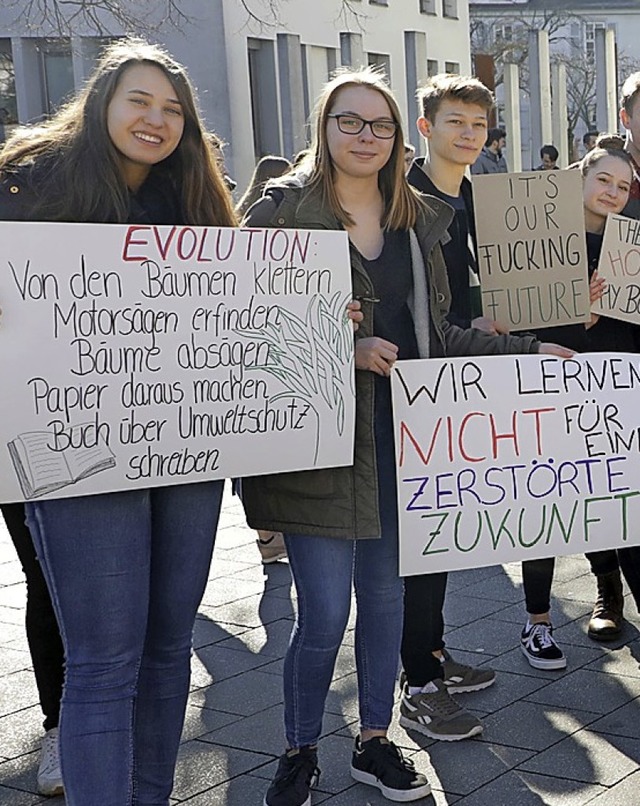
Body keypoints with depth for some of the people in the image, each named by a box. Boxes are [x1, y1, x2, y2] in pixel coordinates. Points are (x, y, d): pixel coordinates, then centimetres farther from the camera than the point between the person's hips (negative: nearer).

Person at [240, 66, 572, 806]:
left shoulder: (417, 219, 12)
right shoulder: (282, 211, -5)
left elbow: (435, 333, 15)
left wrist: (527, 349, 8)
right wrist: (346, 350, -20)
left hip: (399, 432, 5)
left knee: (386, 597, 13)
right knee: (324, 613, -2)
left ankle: (374, 742, 31)